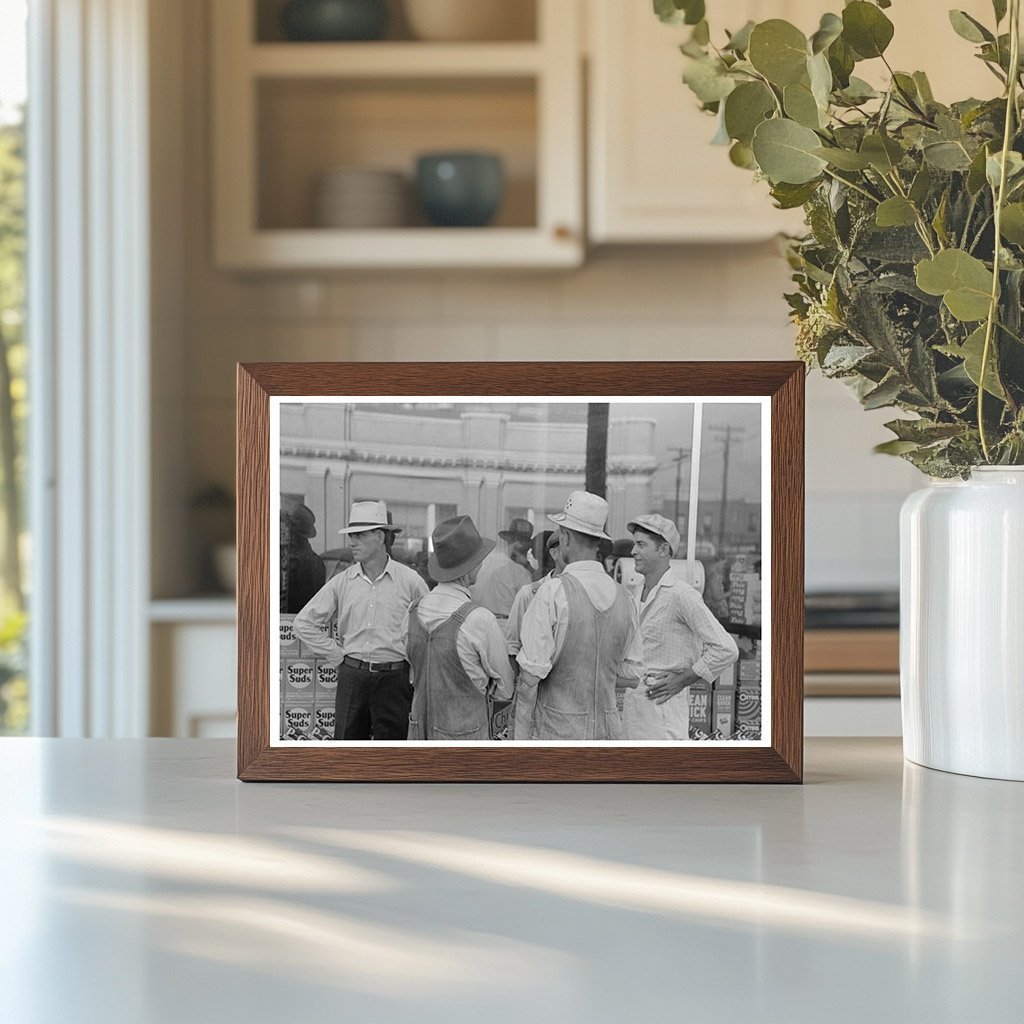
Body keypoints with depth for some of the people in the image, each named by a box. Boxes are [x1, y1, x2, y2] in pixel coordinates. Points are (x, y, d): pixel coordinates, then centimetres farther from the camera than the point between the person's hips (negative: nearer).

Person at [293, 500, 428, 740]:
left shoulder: (409, 581, -2)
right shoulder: (341, 582, 4)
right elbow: (304, 623, 9)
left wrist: (412, 659, 2)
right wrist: (336, 654, 4)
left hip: (394, 678, -2)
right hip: (352, 677, 2)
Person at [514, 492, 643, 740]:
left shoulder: (552, 593, -13)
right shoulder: (622, 597, 4)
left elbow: (531, 674, -15)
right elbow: (632, 675, 10)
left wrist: (521, 738, -10)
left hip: (556, 732, -6)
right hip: (605, 731, 6)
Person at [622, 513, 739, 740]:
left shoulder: (681, 595, -14)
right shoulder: (640, 594, 13)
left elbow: (726, 649, -18)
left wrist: (683, 679, -14)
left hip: (662, 702, -9)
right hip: (633, 701, 9)